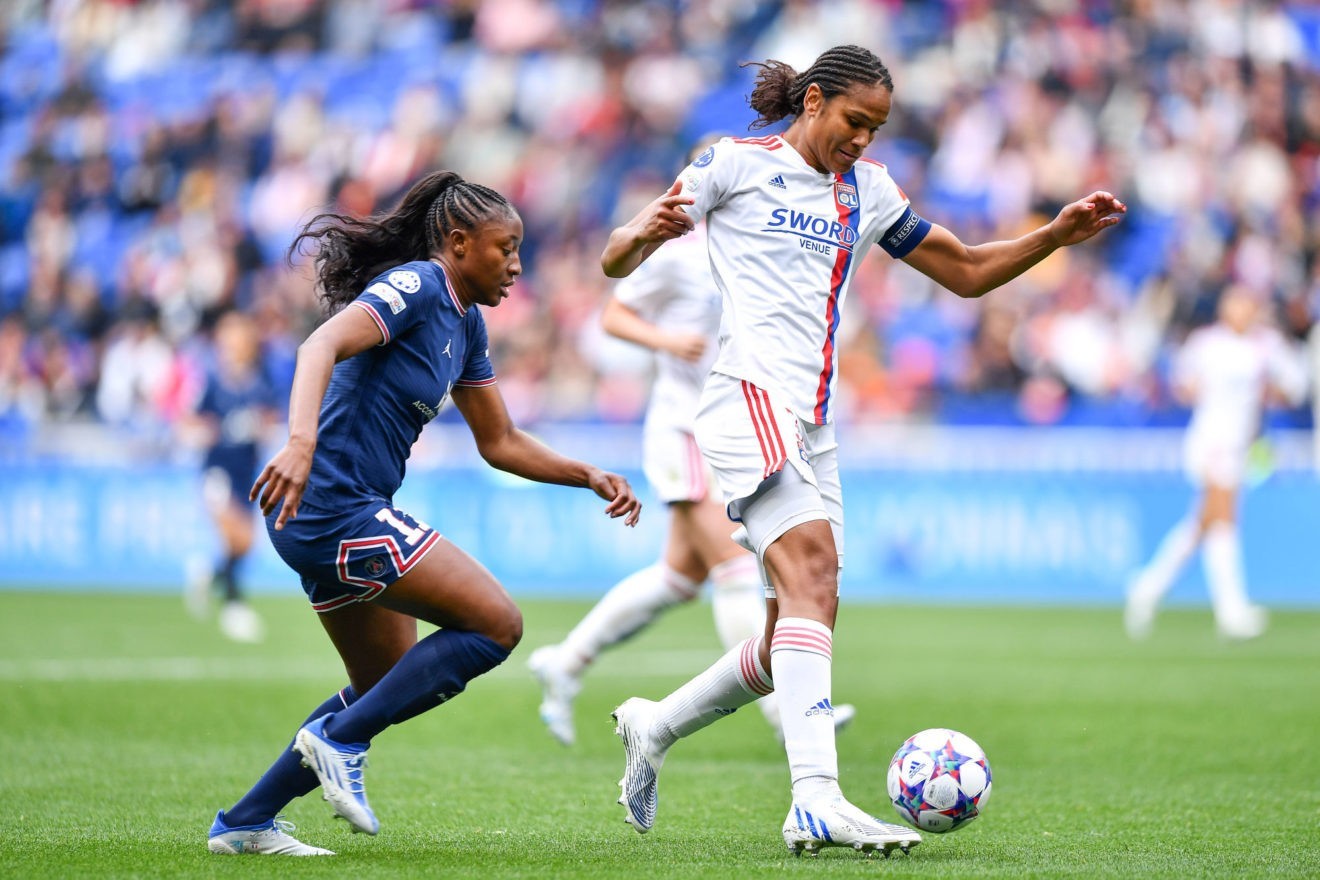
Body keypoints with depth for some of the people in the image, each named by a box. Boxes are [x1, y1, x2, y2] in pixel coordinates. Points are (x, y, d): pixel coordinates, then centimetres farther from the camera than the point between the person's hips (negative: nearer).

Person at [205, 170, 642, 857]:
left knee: (391, 688, 18)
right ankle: (340, 740, -9)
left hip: (348, 516, 11)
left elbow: (499, 443, 25)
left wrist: (591, 478, 16)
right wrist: (301, 442, -45)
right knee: (497, 623, -12)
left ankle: (243, 823, 20)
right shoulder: (415, 286, -13)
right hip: (333, 505, -11)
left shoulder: (466, 324, 17)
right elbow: (320, 346, -29)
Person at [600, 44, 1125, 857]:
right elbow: (615, 262, 1)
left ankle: (653, 727, 30)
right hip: (750, 397, -8)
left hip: (814, 424, 8)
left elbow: (968, 272, 24)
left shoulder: (867, 191, 20)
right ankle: (818, 802, -38)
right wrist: (647, 232, -22)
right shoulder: (737, 164, 3)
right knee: (812, 576, -27)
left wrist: (1060, 234, 10)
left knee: (795, 640, 7)